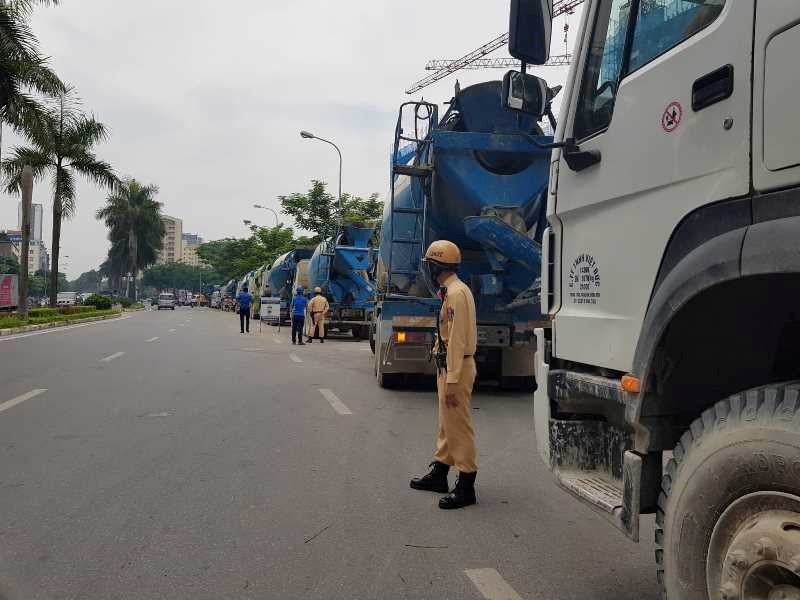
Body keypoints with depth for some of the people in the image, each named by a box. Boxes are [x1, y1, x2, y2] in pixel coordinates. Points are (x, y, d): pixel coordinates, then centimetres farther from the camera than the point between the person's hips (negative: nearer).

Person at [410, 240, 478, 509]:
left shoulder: (456, 293, -18)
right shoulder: (450, 291, 14)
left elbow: (457, 339, -23)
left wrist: (452, 381, -23)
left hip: (456, 369, -11)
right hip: (448, 366, 11)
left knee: (458, 426, -4)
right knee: (447, 424, 19)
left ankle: (466, 487, 4)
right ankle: (439, 473, 32)